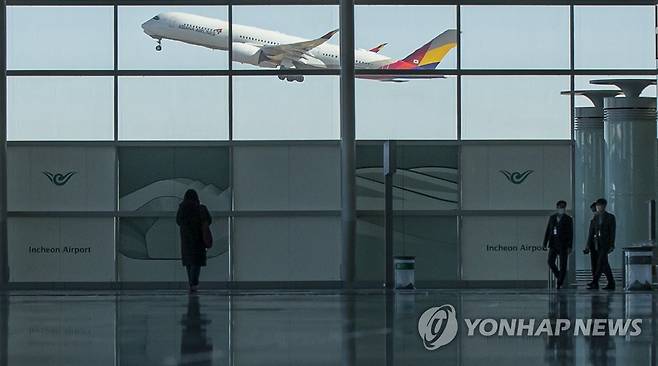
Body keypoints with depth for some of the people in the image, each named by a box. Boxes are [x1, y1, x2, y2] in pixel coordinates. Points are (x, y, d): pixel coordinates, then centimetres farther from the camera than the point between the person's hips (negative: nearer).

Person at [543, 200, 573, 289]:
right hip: (553, 244, 3)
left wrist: (570, 247, -11)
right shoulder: (552, 217, 10)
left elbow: (570, 234, -3)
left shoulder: (568, 219, 1)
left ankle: (560, 283, 3)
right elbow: (548, 231, 9)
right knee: (550, 262, -9)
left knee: (563, 265, -5)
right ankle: (559, 276, 13)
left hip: (563, 245, -3)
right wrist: (545, 243, 3)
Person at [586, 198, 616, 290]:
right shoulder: (596, 218, 14)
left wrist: (611, 245, -12)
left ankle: (594, 282, -21)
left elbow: (612, 232, -6)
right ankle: (611, 283, 14)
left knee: (600, 262, -15)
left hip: (605, 243, -6)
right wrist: (588, 244, 6)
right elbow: (592, 231, 13)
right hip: (597, 243, 6)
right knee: (604, 263, 8)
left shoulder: (610, 217, -2)